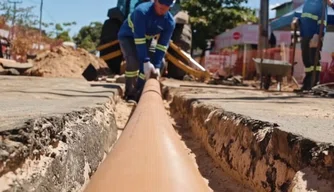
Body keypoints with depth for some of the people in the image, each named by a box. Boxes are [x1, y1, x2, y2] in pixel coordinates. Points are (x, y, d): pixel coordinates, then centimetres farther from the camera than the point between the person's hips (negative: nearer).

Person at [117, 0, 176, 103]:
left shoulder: (170, 21, -21)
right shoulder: (142, 11, -36)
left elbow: (162, 45, -20)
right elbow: (139, 39, -39)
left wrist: (157, 66, -29)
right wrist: (146, 61, -43)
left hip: (146, 39, 6)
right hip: (127, 36, -6)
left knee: (161, 64, -2)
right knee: (133, 61, -28)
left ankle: (139, 94, 8)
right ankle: (129, 94, -13)